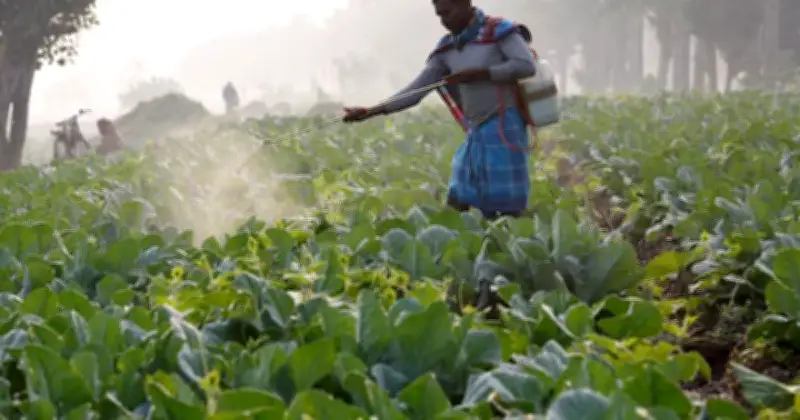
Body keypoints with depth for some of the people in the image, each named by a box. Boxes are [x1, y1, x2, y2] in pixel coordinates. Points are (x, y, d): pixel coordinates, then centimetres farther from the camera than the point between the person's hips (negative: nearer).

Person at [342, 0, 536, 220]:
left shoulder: (499, 30, -5)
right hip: (477, 131, 7)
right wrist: (370, 111, 0)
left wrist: (477, 73, -17)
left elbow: (527, 66, -15)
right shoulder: (448, 48, 11)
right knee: (457, 201, 5)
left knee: (506, 206, -8)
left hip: (504, 125, -7)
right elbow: (417, 89, 9)